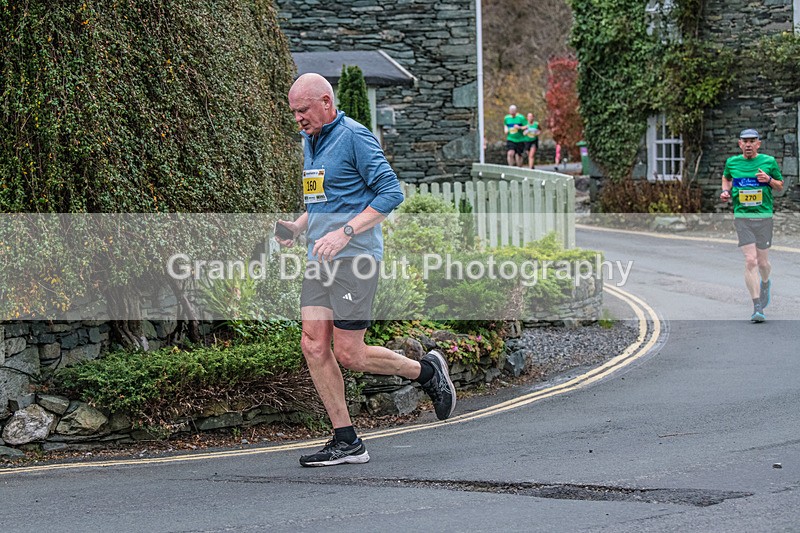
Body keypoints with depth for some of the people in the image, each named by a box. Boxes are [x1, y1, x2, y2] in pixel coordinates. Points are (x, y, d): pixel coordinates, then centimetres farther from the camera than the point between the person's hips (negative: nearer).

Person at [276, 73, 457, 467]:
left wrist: (344, 233, -21)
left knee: (349, 354, -8)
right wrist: (297, 227, 11)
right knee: (314, 345, -1)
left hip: (353, 257, -8)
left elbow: (391, 192, -15)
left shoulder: (354, 136, -10)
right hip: (320, 258, 8)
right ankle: (346, 442, 4)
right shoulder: (311, 141, 17)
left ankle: (426, 371, 16)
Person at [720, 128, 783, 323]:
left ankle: (766, 283, 43)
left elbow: (780, 187, 11)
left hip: (764, 217, 0)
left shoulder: (769, 161, 3)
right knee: (750, 260, -11)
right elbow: (726, 177, 28)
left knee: (762, 262, 5)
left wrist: (769, 180, -10)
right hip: (742, 217, 0)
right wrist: (725, 191, 8)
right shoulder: (732, 162, 7)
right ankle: (757, 307, -10)